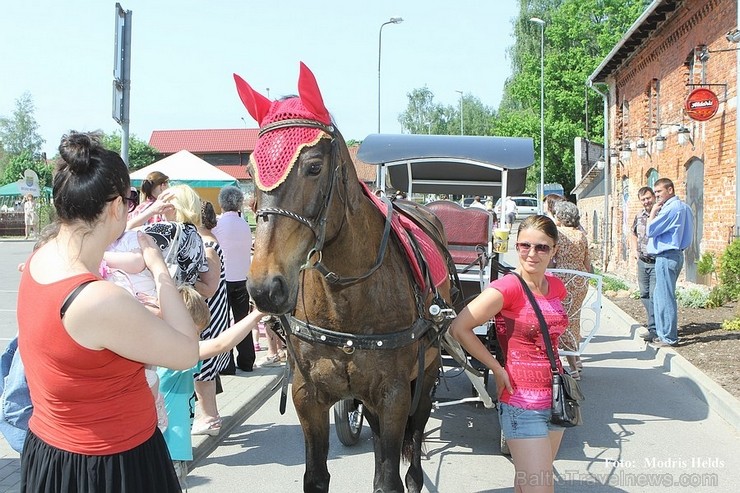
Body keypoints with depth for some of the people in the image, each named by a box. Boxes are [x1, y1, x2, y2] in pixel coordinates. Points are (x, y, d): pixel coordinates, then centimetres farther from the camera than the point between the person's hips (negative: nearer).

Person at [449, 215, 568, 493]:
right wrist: (497, 368, -15)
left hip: (556, 398, 7)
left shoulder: (556, 287, 4)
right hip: (523, 405, -7)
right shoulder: (507, 287, -17)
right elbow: (459, 328, -21)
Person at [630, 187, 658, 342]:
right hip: (642, 261, 8)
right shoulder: (639, 216, 10)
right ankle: (657, 323, 26)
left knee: (654, 295, -8)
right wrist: (634, 250, 14)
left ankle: (653, 329, -1)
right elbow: (633, 234, 26)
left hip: (657, 262, -7)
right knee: (644, 294, 14)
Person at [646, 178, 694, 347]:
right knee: (659, 297, 16)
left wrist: (653, 211, -3)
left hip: (667, 257, -11)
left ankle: (669, 337, 1)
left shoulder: (672, 208, -16)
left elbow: (650, 230, -16)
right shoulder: (683, 207, 16)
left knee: (665, 297, -5)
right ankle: (662, 333, 22)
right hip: (674, 255, 11)